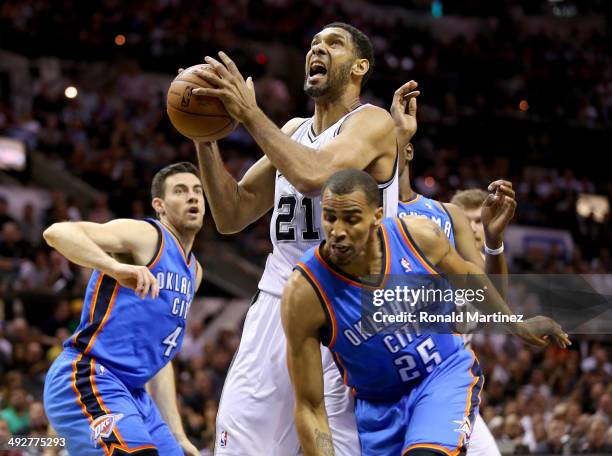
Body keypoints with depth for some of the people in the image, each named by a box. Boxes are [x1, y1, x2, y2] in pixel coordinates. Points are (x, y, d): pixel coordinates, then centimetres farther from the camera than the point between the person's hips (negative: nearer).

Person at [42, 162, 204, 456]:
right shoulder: (146, 236, -5)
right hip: (86, 378, -10)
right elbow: (57, 232, -20)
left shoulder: (193, 272, 21)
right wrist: (117, 267, -36)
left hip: (132, 393, 10)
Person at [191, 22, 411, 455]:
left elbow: (316, 176, -25)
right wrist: (205, 137, 5)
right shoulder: (294, 130, 18)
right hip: (277, 304, 7)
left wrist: (250, 113, -18)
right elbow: (232, 215, 17)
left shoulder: (372, 123, -5)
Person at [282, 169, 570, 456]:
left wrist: (517, 326, 21)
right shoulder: (304, 291, -24)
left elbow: (468, 276, 7)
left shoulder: (417, 236, -19)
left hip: (448, 371, -1)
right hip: (378, 405, 1)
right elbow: (309, 407, -19)